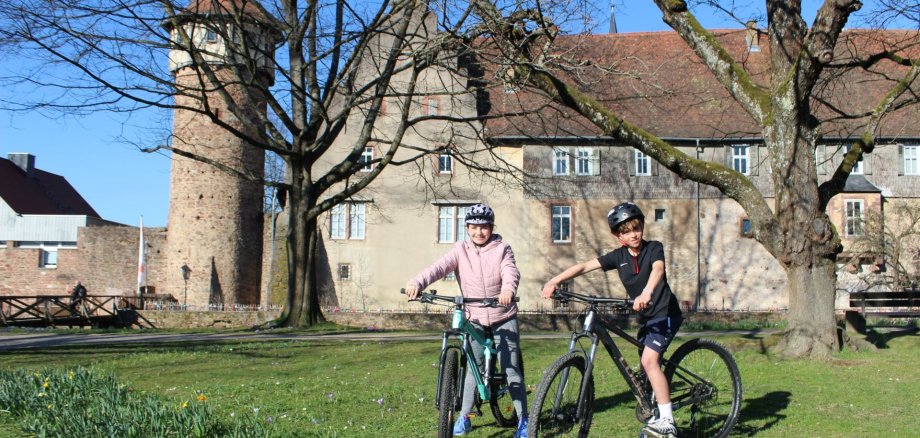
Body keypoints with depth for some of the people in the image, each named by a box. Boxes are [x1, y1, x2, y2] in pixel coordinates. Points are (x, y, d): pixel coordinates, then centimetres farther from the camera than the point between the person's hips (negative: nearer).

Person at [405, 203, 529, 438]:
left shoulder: (502, 249, -6)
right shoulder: (460, 250, -4)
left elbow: (511, 271, -23)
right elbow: (439, 267, -19)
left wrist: (508, 289, -48)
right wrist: (417, 282, -39)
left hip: (504, 319, -2)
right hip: (476, 319, 2)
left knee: (512, 371, -1)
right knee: (474, 369, 9)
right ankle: (464, 417, 22)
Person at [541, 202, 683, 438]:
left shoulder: (654, 247, -11)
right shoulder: (618, 256, 0)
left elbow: (658, 269, -33)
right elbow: (584, 266, -8)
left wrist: (646, 293, -53)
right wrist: (554, 281, -20)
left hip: (665, 313, -6)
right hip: (645, 317, 7)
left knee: (649, 359, -23)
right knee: (648, 366, 11)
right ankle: (660, 414, 28)